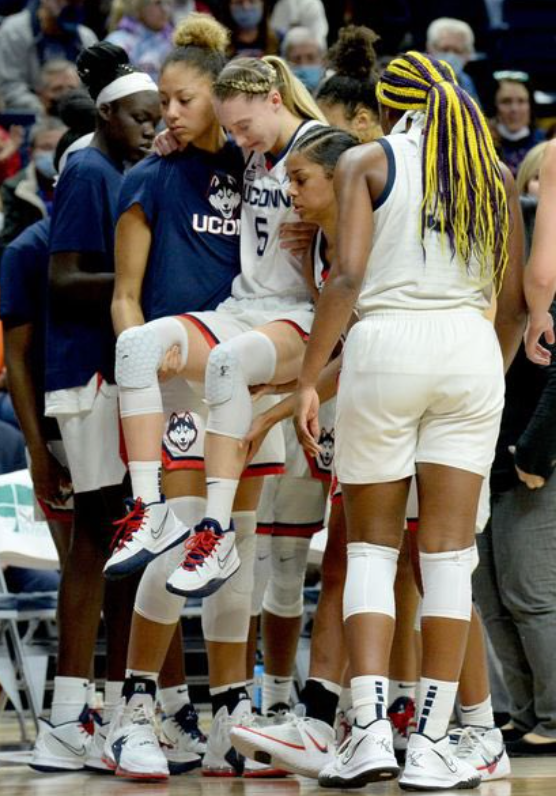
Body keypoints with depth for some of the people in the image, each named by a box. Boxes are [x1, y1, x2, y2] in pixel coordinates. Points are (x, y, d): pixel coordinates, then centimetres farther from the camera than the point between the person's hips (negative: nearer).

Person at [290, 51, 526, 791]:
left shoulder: (367, 163, 3)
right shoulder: (494, 174, 12)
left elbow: (348, 276, -9)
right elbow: (515, 303, 13)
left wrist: (307, 380, -7)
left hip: (385, 344, -2)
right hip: (470, 348, 2)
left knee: (371, 545, 7)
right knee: (448, 550, 4)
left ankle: (370, 729, -6)